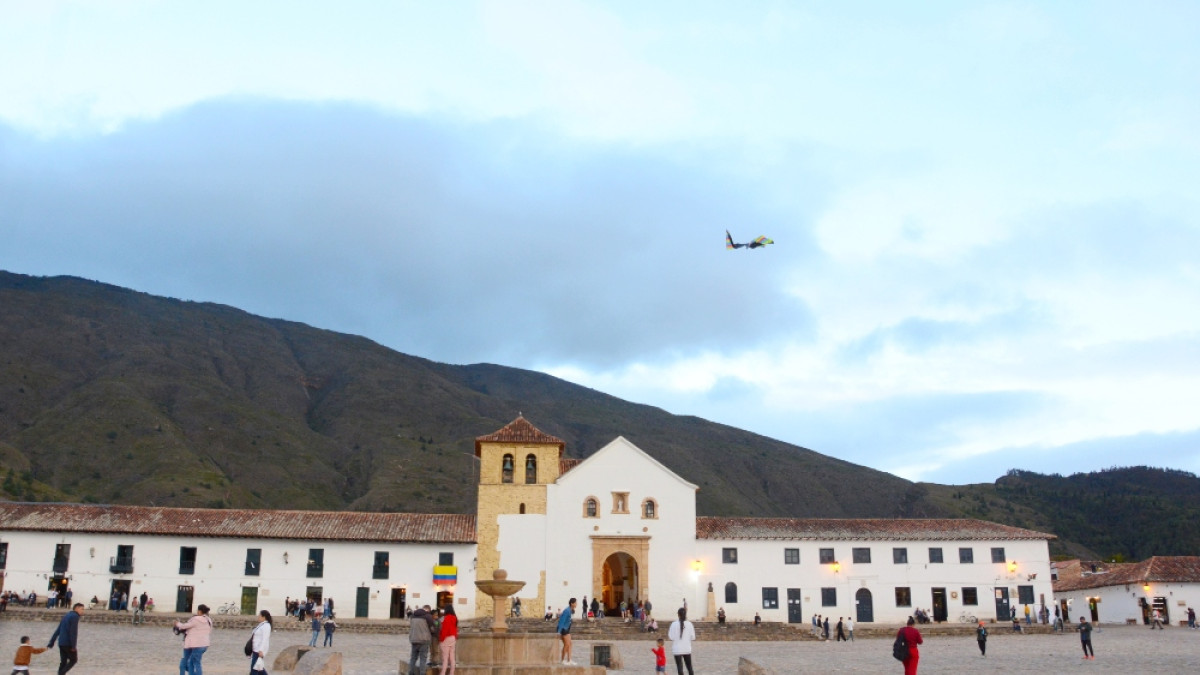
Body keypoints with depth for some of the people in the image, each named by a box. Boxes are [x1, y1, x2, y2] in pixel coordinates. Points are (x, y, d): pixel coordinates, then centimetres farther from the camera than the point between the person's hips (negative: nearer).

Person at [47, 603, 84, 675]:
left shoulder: (66, 616, 17)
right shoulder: (75, 616, -10)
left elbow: (57, 631, 17)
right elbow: (73, 632, -18)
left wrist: (51, 643, 16)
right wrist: (73, 646, -20)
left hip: (61, 643, 8)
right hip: (69, 643, -8)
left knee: (63, 662, 10)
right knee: (74, 660, 5)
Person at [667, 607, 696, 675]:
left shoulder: (674, 624, -10)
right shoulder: (689, 624, -4)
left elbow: (671, 637, -11)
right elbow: (693, 637, 0)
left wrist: (667, 634, 9)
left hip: (677, 650, -3)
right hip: (687, 649, 3)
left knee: (679, 667, 1)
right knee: (689, 667, 16)